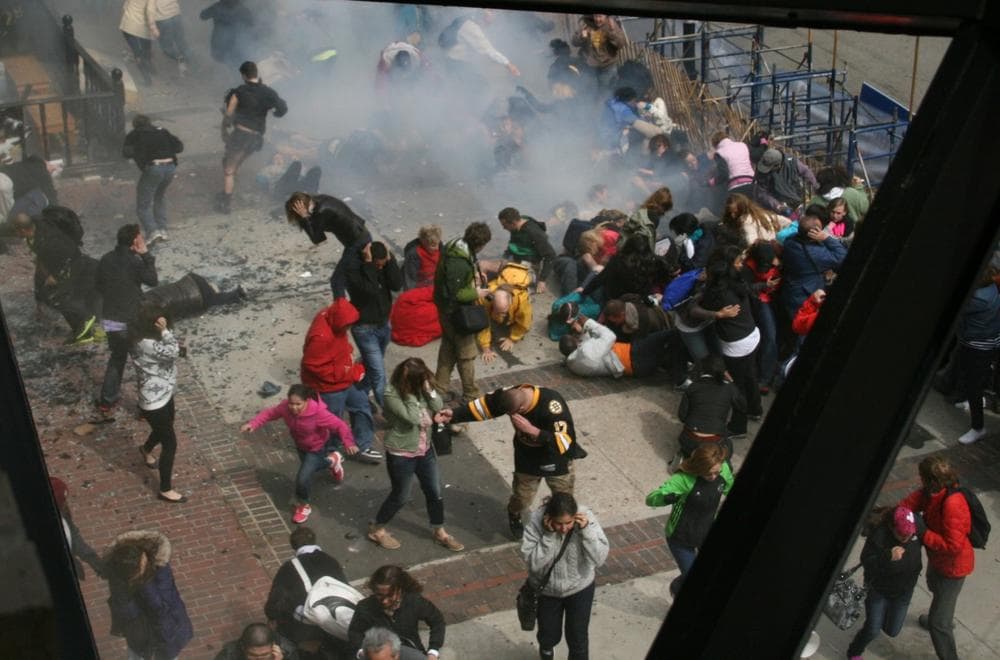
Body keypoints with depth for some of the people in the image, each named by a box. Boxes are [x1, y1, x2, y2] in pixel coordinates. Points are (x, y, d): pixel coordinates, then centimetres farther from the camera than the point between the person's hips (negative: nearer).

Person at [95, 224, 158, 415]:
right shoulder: (134, 261, -19)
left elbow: (100, 288, 11)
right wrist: (146, 254, -8)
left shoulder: (106, 260, 1)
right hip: (132, 322, -6)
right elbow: (153, 281, -6)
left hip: (109, 320, 6)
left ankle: (106, 400, 31)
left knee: (117, 357, 26)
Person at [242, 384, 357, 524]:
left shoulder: (318, 413, -40)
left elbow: (339, 425, -34)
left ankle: (303, 505, 18)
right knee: (311, 467, 31)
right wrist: (253, 424, -25)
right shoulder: (286, 407, -27)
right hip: (301, 446, 6)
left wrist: (348, 443, -47)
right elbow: (269, 413, -12)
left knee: (302, 479, -13)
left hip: (317, 448, -6)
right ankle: (332, 460, 63)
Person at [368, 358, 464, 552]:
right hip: (401, 454, -6)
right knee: (400, 496, 10)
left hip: (425, 450, 7)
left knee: (435, 492, 15)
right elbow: (412, 418, -32)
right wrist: (411, 394, -30)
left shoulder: (420, 386, -7)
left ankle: (440, 533, 35)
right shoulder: (392, 394, -26)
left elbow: (438, 407, -10)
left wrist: (428, 388, -22)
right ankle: (376, 530, 33)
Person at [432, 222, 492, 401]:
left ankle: (439, 389, 34)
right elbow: (455, 293, -29)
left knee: (448, 348, 22)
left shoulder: (458, 246, -3)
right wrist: (476, 294, -17)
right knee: (467, 353, 7)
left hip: (448, 310, 10)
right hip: (455, 312, -10)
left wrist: (476, 276, 1)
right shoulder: (458, 262, -33)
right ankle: (471, 394, 21)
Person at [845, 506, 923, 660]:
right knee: (872, 630, -2)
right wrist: (888, 556, -44)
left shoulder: (917, 529, -20)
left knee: (892, 631, 14)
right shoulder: (879, 535, -32)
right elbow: (866, 560, -31)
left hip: (904, 591, 4)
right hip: (878, 589, -4)